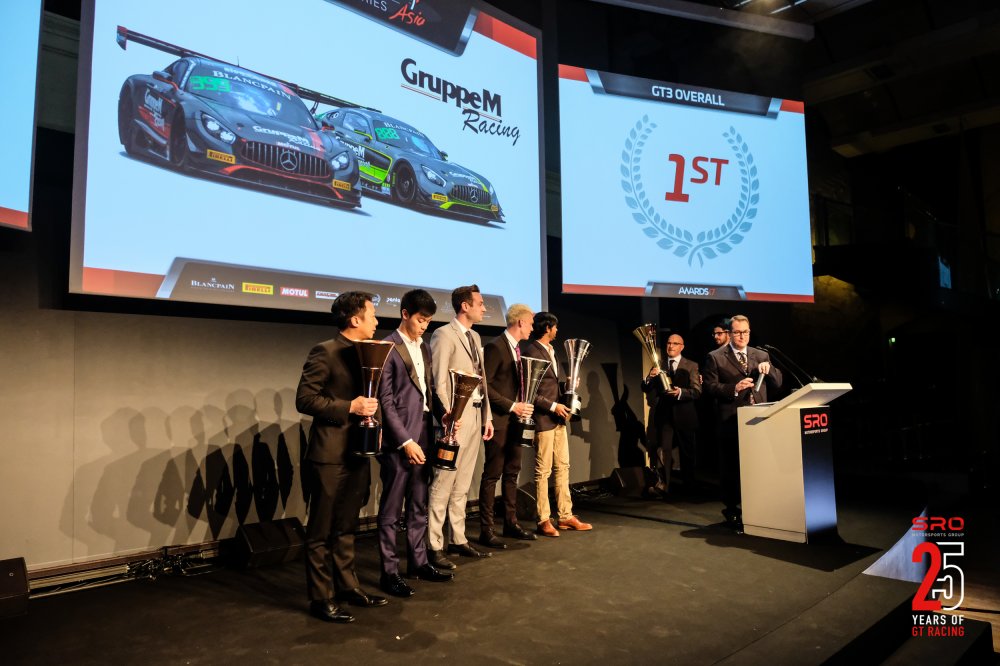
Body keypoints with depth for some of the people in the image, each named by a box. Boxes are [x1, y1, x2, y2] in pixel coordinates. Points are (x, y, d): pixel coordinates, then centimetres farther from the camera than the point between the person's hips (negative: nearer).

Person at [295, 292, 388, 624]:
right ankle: (321, 599, 15)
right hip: (330, 456, -8)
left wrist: (371, 413, 4)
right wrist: (349, 407, -21)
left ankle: (347, 587, 29)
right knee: (321, 532, 5)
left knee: (346, 528, 18)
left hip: (357, 453, 8)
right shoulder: (325, 352, -12)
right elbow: (304, 399, -16)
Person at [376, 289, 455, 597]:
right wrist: (405, 441, -15)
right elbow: (386, 401, -13)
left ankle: (419, 562, 29)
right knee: (391, 511, 4)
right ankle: (389, 572, 14)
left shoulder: (424, 348, 14)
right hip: (398, 441, -7)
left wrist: (441, 412, -1)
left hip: (423, 437, 7)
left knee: (418, 507, 17)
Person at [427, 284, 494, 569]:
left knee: (462, 485, 13)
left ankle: (458, 540, 22)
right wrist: (449, 417, -17)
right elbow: (438, 382, -13)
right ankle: (434, 547, 4)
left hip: (476, 415, 8)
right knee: (443, 484, -4)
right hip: (456, 417, -8)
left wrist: (487, 416, 15)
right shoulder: (444, 334, -9)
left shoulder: (475, 336, 17)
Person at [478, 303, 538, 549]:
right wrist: (512, 406, -18)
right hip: (498, 420, -9)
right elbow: (484, 384, -18)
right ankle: (486, 531, 6)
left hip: (514, 418, 9)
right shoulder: (495, 347, -14)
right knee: (492, 474, -2)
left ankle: (511, 523, 24)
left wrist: (521, 405, 5)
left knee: (512, 472, 14)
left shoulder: (517, 349, 14)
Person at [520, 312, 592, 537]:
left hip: (558, 417, 9)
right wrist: (553, 406, -16)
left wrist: (563, 404, 7)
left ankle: (565, 516, 20)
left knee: (563, 467, 12)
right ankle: (544, 521, 8)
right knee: (543, 471, -1)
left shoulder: (551, 351, 16)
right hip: (543, 419, -9)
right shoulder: (531, 352, -13)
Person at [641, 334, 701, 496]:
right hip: (663, 414, 0)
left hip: (683, 415, 0)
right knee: (662, 449, -12)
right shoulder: (658, 364, 7)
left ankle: (689, 487, 28)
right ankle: (662, 485, -11)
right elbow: (645, 389, 3)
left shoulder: (691, 366, 2)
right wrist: (650, 377, -18)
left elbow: (697, 391, -7)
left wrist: (681, 392, -25)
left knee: (687, 452, 11)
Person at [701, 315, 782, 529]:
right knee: (731, 468, 5)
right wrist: (734, 388, -21)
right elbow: (710, 387, -7)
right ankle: (732, 510, 17)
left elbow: (777, 384, 10)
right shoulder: (715, 358, 0)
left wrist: (768, 369, -9)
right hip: (730, 421, -3)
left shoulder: (762, 355, 14)